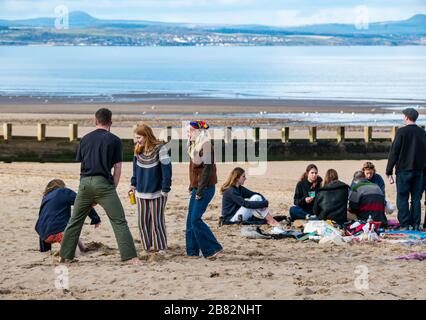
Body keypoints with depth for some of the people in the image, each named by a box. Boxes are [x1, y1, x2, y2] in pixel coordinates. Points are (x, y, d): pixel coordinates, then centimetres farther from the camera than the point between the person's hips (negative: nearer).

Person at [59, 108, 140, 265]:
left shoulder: (85, 138, 14)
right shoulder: (114, 140, 4)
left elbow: (80, 162, 17)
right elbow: (117, 168, 0)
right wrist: (113, 188, 6)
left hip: (85, 182, 4)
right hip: (103, 182, -4)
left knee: (75, 221, 14)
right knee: (119, 221, -4)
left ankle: (65, 255, 18)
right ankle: (131, 257, -11)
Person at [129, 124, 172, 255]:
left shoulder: (160, 148, -14)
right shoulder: (138, 150, 4)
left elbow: (166, 169, -14)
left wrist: (165, 190, -15)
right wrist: (133, 184, 14)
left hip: (157, 193, -6)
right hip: (141, 192, 6)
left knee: (157, 221, -1)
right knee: (142, 221, 6)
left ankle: (161, 247, 10)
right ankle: (148, 246, 16)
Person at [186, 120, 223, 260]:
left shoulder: (205, 145, -15)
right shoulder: (195, 146, 14)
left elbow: (207, 168, -19)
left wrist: (200, 190, -19)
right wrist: (192, 186, 15)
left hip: (205, 188, -9)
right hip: (196, 188, 9)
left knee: (195, 219, -12)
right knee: (190, 220, 8)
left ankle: (213, 248, -7)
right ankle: (192, 251, 13)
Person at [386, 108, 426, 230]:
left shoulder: (402, 132, -8)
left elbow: (394, 152, -8)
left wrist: (389, 171, -4)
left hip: (404, 170, -4)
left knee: (402, 198, 0)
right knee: (416, 198, 9)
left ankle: (405, 225, -4)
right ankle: (416, 225, 8)